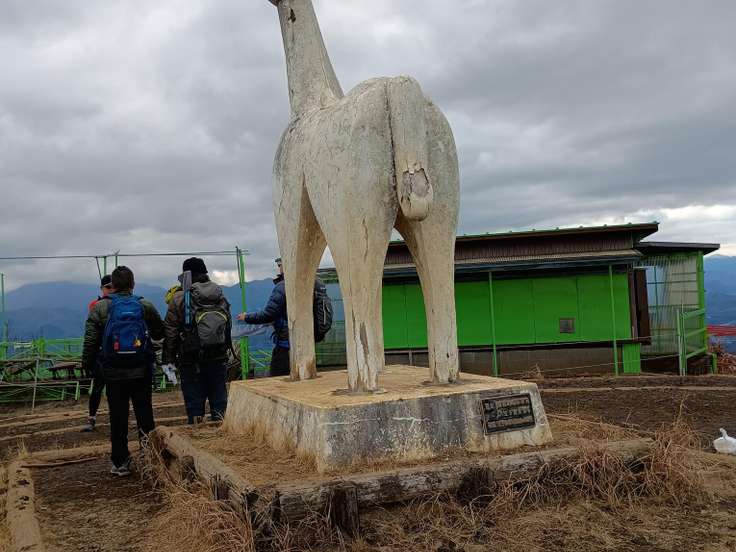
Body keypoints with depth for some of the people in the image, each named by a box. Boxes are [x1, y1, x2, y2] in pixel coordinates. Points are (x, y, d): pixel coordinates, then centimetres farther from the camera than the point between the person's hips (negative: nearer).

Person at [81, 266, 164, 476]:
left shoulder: (100, 308, -5)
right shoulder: (145, 306, -2)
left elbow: (90, 340, -4)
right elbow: (159, 333, 9)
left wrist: (87, 365, 7)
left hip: (114, 374, 0)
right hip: (142, 372, 0)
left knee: (118, 418, 7)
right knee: (144, 414, 9)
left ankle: (120, 463, 12)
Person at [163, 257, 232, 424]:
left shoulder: (179, 298, -7)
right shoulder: (220, 296, 7)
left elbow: (170, 331, -7)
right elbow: (229, 325, 12)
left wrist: (168, 359, 0)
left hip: (191, 361, -4)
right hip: (219, 359, 4)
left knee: (194, 403, 3)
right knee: (219, 400, 10)